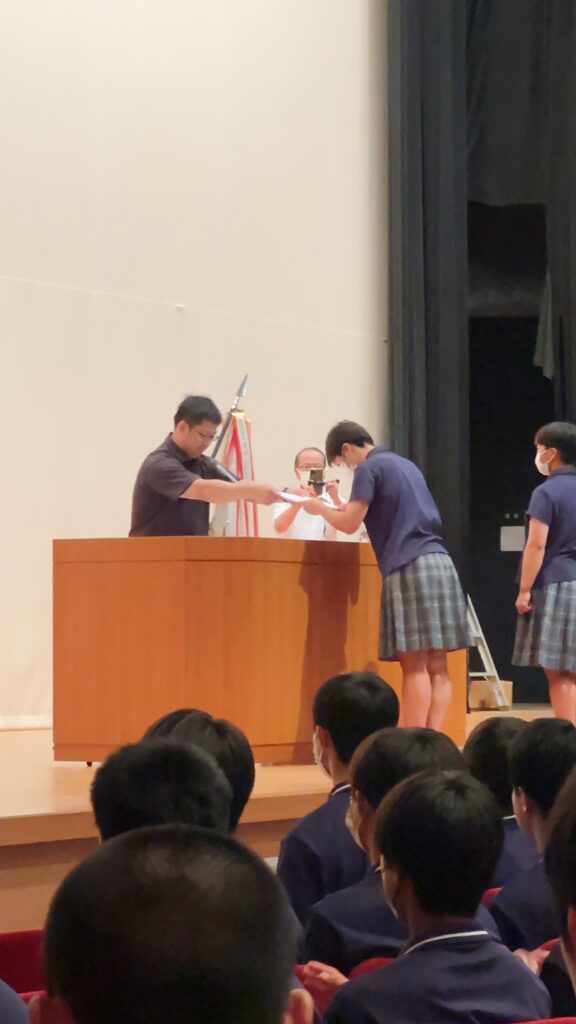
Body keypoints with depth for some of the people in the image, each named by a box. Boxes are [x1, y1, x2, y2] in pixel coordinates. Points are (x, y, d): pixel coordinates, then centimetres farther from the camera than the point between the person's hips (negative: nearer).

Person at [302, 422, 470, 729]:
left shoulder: (370, 468, -1)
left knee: (415, 665, -10)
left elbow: (349, 523, -4)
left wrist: (320, 508, 14)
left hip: (409, 568, -8)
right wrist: (349, 507, 29)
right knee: (436, 666, 1)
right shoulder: (405, 464, 23)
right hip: (439, 563, 8)